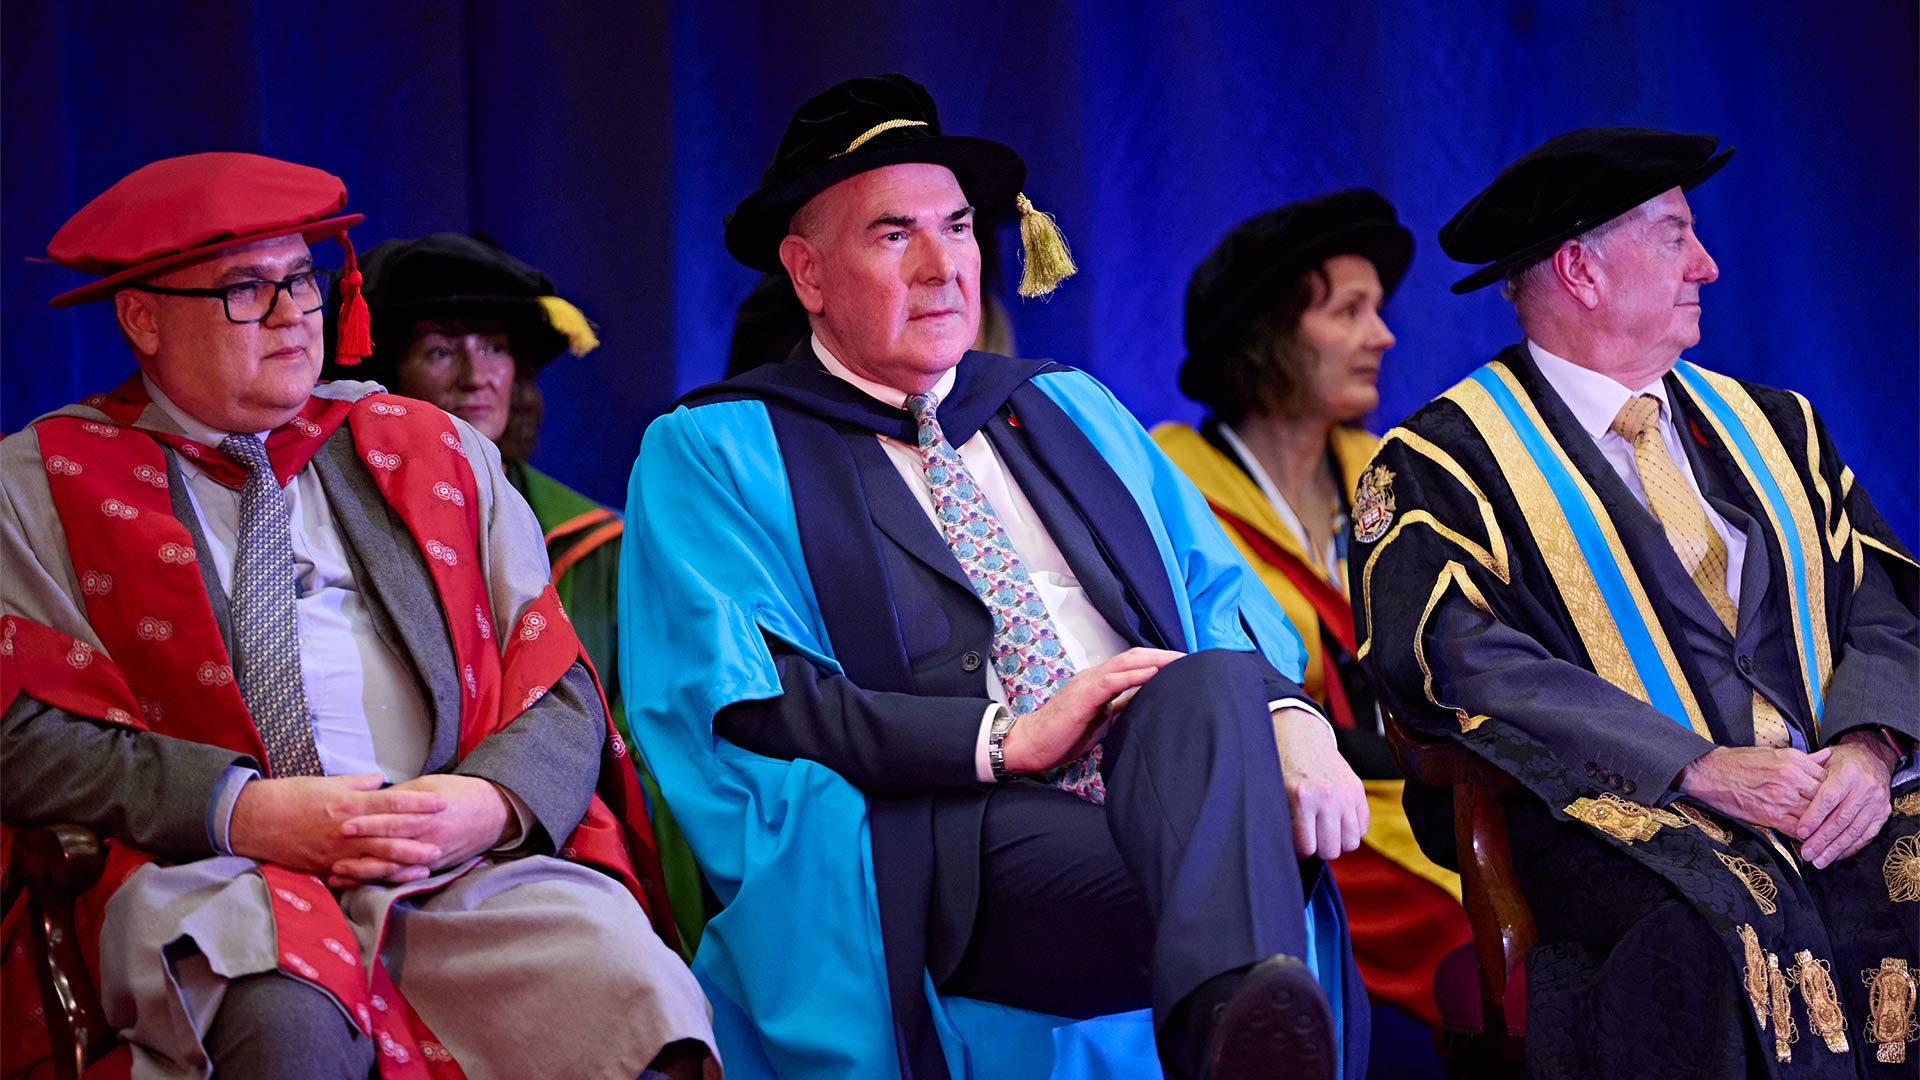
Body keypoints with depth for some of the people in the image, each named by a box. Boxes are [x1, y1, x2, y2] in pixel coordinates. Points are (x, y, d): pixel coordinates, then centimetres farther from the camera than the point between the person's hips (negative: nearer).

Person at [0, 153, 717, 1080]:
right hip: (216, 881, -2)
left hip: (470, 870, 2)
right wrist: (240, 812, -13)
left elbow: (560, 698, 15)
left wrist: (491, 803, -8)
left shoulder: (435, 453, 22)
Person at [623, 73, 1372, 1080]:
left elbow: (1223, 597, 21)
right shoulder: (710, 454, 12)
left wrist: (1288, 716, -4)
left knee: (1214, 683, -35)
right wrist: (1004, 739, -11)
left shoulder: (1069, 410, 30)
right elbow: (741, 707, -3)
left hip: (1167, 796, 5)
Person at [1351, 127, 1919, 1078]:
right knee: (1727, 921, -37)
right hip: (1624, 814, -5)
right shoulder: (1441, 461, 4)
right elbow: (1471, 668, -10)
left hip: (1839, 792, 5)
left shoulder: (1771, 427, 23)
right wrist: (1702, 768, -19)